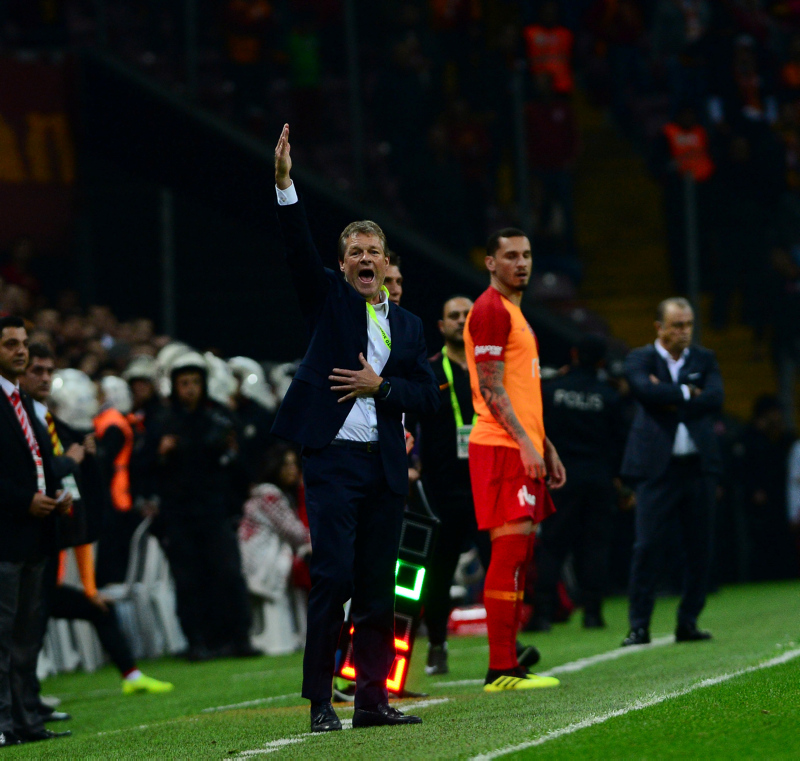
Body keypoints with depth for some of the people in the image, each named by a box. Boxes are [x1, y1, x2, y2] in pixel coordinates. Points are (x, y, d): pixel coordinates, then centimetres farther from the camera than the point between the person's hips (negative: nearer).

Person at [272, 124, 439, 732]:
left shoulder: (407, 325, 17)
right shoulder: (330, 300, 8)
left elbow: (428, 396, 10)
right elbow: (300, 251, -7)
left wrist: (381, 386, -7)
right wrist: (285, 186, -20)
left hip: (385, 465, 4)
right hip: (333, 459, -4)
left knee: (378, 585, 5)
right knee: (332, 576, -11)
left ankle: (373, 697, 10)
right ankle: (320, 701, -9)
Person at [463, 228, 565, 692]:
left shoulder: (515, 313, 22)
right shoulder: (491, 310, -9)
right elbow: (491, 389, -16)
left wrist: (546, 446, 22)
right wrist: (525, 443, -21)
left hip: (523, 447, 10)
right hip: (502, 447, -10)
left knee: (520, 553, 8)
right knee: (510, 549, -12)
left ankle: (509, 664, 10)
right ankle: (501, 671, -13)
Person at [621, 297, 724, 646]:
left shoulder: (704, 359, 12)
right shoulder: (640, 358, 4)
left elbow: (715, 399, -4)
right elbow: (645, 390, -16)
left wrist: (670, 401, -11)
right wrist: (686, 393, -8)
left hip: (699, 464, 3)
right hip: (658, 465, -3)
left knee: (700, 548, 4)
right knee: (647, 545, -8)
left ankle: (688, 622, 13)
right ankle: (639, 625, -4)